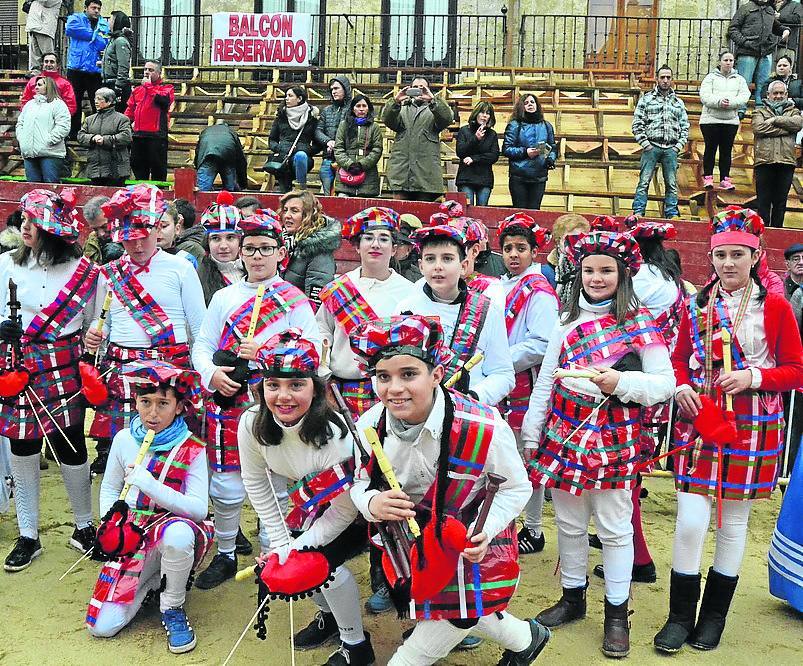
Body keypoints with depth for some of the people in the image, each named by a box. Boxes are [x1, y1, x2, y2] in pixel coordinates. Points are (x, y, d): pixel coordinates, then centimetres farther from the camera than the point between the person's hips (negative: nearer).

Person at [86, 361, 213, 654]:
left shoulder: (192, 449, -11)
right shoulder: (124, 440, 0)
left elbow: (200, 508, -19)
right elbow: (109, 490, 13)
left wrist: (149, 484, -28)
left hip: (173, 527, -3)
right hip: (133, 535, 3)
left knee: (179, 534, -42)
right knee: (102, 627, -11)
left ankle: (172, 607, -12)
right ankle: (152, 580, 18)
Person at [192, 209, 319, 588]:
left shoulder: (295, 300, 1)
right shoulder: (224, 297, 11)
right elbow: (202, 345, 10)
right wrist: (211, 373, -10)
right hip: (226, 401, 3)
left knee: (274, 487, 5)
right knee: (225, 485, 7)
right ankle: (225, 555, 26)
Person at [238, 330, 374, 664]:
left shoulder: (336, 435, -36)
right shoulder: (252, 423, -21)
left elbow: (343, 511, -26)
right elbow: (256, 485, -7)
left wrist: (297, 549, -23)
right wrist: (280, 543, -9)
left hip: (359, 514, -6)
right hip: (312, 505, 6)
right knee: (285, 557, -3)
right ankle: (329, 615, 30)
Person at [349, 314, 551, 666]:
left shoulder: (484, 428, -32)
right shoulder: (370, 426, -19)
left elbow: (516, 487, -15)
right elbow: (361, 483, -4)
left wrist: (484, 531, -30)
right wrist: (371, 502, -28)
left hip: (471, 538, -4)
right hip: (412, 536, 4)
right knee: (464, 611, 19)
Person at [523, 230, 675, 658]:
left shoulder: (640, 323, -3)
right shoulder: (567, 321, 9)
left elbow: (666, 383, -5)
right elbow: (545, 382, 11)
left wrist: (622, 382, -21)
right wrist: (531, 433, 8)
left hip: (613, 439, -4)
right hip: (563, 434, 4)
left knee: (615, 529, 4)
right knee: (569, 523, 14)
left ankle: (617, 614, 19)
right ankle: (572, 598, 31)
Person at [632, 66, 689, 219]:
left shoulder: (678, 103, 17)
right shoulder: (646, 99, 8)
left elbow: (685, 126, 17)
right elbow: (637, 123, 2)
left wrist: (679, 145, 3)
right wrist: (645, 143, -7)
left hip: (671, 149, 3)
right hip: (651, 146, -3)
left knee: (671, 184, 4)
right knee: (644, 181, -7)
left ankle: (672, 214, 9)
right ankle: (638, 211, -6)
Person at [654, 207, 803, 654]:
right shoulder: (697, 306, 6)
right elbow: (680, 358, 14)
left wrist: (752, 377, -16)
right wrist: (682, 387, -6)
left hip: (752, 430, -1)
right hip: (699, 424, 1)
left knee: (734, 522, 9)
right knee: (690, 522, -3)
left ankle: (715, 616, 25)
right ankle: (681, 616, 14)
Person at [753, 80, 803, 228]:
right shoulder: (760, 112, 15)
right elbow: (758, 128, -7)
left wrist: (775, 120, -4)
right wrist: (784, 129, -5)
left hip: (786, 161, 2)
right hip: (764, 161, -2)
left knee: (780, 202, 5)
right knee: (763, 201, -1)